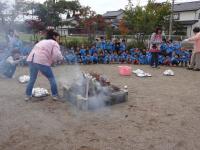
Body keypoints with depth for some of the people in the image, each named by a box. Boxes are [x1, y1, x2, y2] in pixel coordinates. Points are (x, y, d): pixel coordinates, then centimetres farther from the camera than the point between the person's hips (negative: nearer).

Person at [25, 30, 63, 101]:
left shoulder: (42, 41, 31)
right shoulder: (54, 43, 8)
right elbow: (57, 55, -9)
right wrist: (61, 58, 13)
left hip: (31, 60, 7)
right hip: (41, 61, -7)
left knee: (32, 79, 23)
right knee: (51, 78, 11)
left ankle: (28, 95, 30)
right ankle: (55, 95, 17)